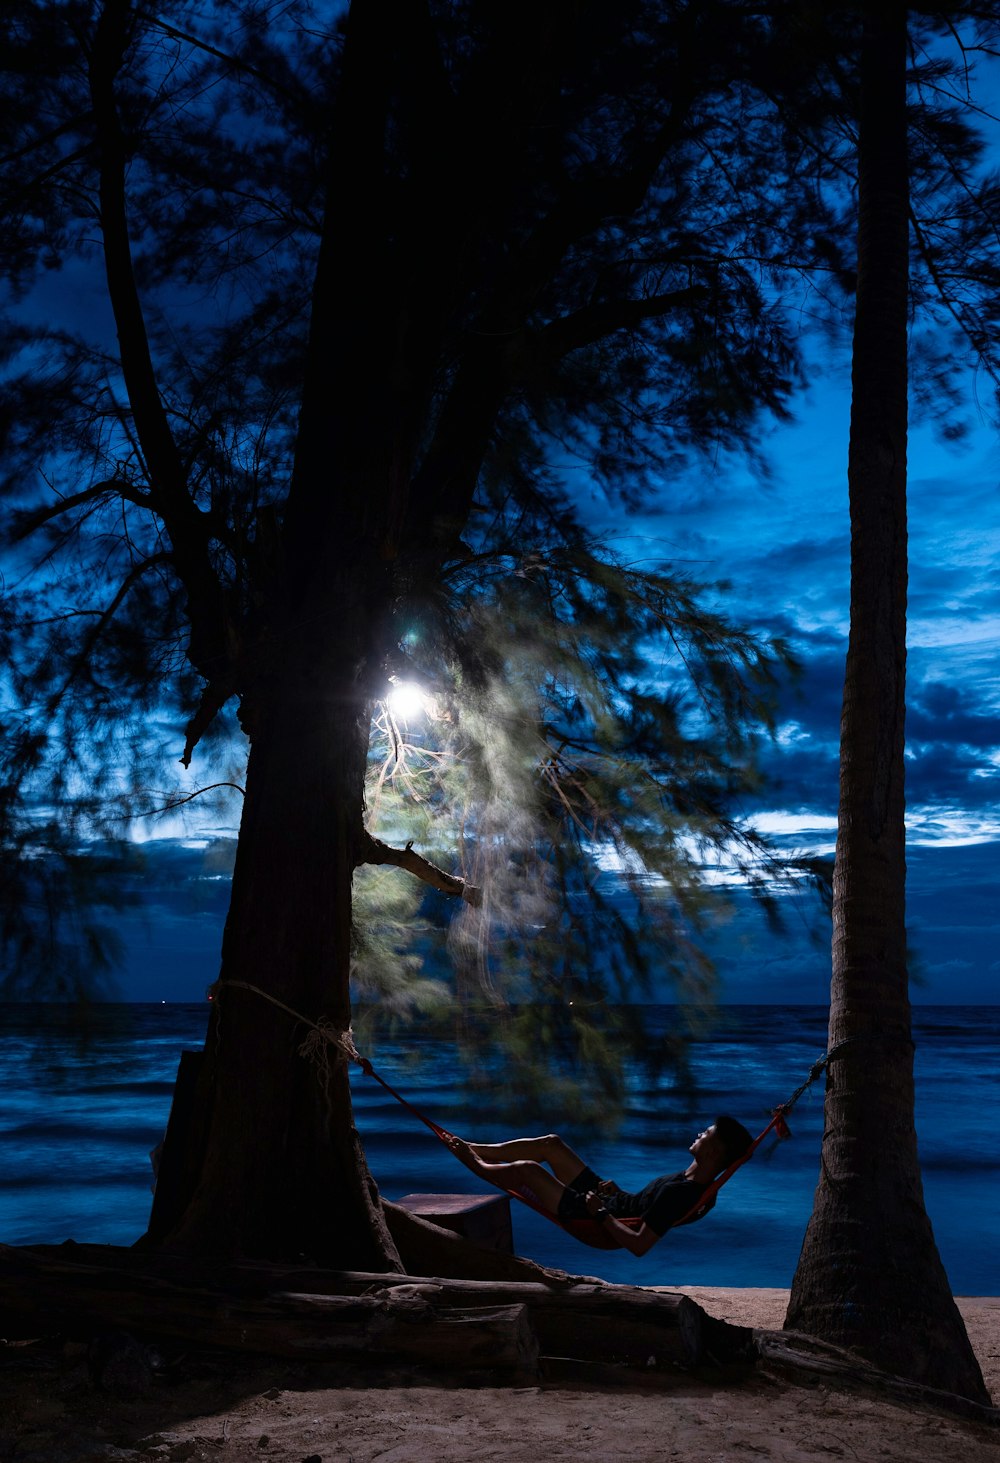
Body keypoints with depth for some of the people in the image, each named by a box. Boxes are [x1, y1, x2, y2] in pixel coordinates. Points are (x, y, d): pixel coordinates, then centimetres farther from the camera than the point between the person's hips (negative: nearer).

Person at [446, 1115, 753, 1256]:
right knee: (550, 1143, 9)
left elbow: (639, 1245, -35)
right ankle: (475, 1150, 24)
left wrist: (601, 1214, -26)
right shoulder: (700, 1184, -3)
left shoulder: (678, 1192, -32)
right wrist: (619, 1193, 5)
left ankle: (478, 1165, 24)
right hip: (611, 1202, 9)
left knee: (526, 1169, -10)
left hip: (595, 1222, -9)